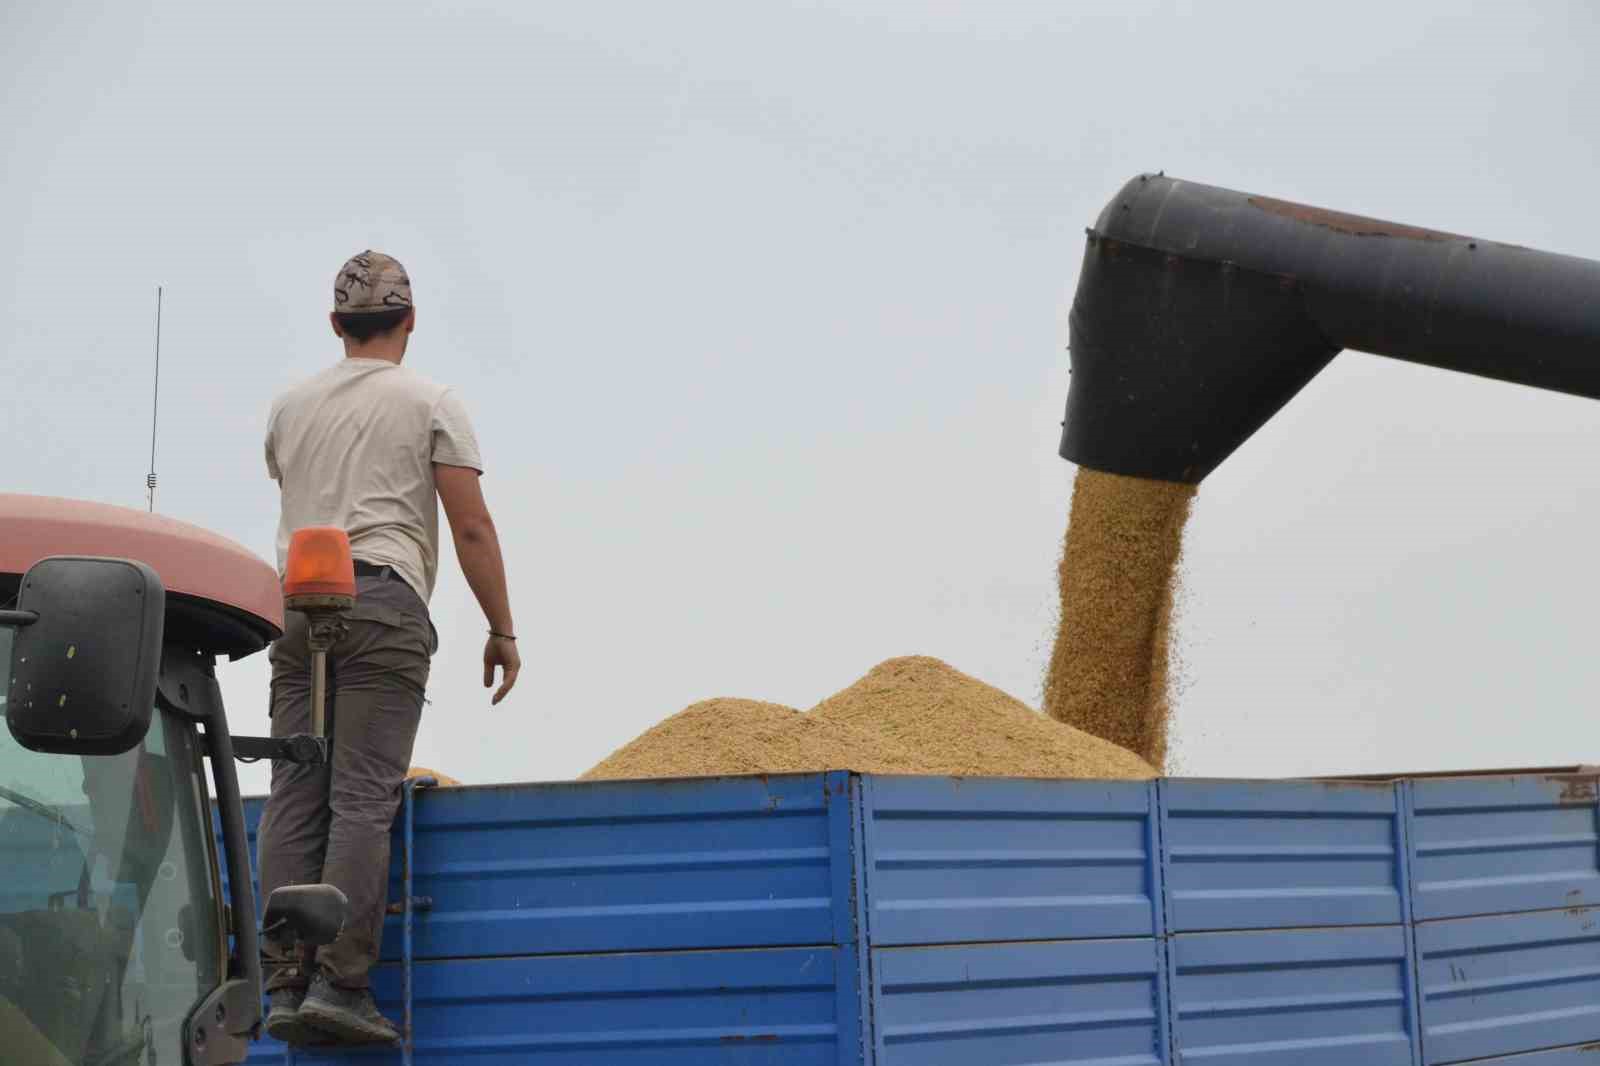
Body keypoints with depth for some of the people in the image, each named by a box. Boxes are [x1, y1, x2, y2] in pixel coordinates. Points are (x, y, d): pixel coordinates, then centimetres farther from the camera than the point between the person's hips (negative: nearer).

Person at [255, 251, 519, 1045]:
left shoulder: (290, 407, 18)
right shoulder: (429, 404, 5)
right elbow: (471, 527, -1)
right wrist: (502, 631, 5)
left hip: (298, 602, 5)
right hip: (382, 600, -4)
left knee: (294, 799, 2)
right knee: (363, 799, -9)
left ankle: (286, 983, -2)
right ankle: (338, 982, -15)